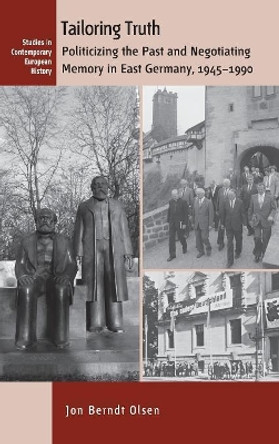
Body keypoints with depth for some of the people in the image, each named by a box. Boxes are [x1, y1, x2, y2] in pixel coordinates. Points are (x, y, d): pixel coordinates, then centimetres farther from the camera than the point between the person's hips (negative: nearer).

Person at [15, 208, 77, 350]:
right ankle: (26, 338, -37)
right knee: (26, 291, -36)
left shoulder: (63, 242, 15)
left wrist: (66, 276, -16)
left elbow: (72, 266, 8)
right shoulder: (27, 241, 15)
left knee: (61, 291, -36)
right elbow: (20, 265, 9)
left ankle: (60, 336, -34)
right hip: (33, 279, 0)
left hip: (56, 280, 0)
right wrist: (22, 276, -15)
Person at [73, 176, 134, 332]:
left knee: (114, 284, -4)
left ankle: (115, 324, -1)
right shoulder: (84, 207, 12)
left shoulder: (117, 205, 14)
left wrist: (128, 253, 3)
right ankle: (95, 324, -5)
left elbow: (124, 230, 11)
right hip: (91, 249, -1)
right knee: (94, 284, -6)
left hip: (113, 249, 1)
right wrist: (78, 255, -2)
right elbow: (79, 232, 8)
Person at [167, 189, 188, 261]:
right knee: (171, 238, 0)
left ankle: (184, 247, 41)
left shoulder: (183, 202, -10)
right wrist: (168, 221, 11)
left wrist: (185, 224, -12)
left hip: (180, 223, -4)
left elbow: (186, 214, -9)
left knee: (180, 237, 8)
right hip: (172, 223, 4)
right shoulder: (171, 202, 4)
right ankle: (172, 255, 5)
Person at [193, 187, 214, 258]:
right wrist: (194, 222, 11)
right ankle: (201, 251, 20)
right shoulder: (196, 201, 7)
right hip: (197, 223, 5)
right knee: (198, 238, 6)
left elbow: (211, 214, -7)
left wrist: (210, 224, -8)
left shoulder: (208, 202, -10)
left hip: (204, 224, -5)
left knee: (204, 237, -7)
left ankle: (208, 248, 20)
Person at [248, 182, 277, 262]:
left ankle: (263, 254, 29)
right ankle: (257, 254, 10)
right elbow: (250, 209, 10)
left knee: (265, 240, 7)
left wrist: (271, 215, -17)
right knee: (257, 237, -10)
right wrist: (250, 219, 10)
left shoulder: (270, 197, -3)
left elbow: (274, 208, 1)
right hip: (256, 222, 1)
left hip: (266, 222, 0)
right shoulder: (253, 197, 3)